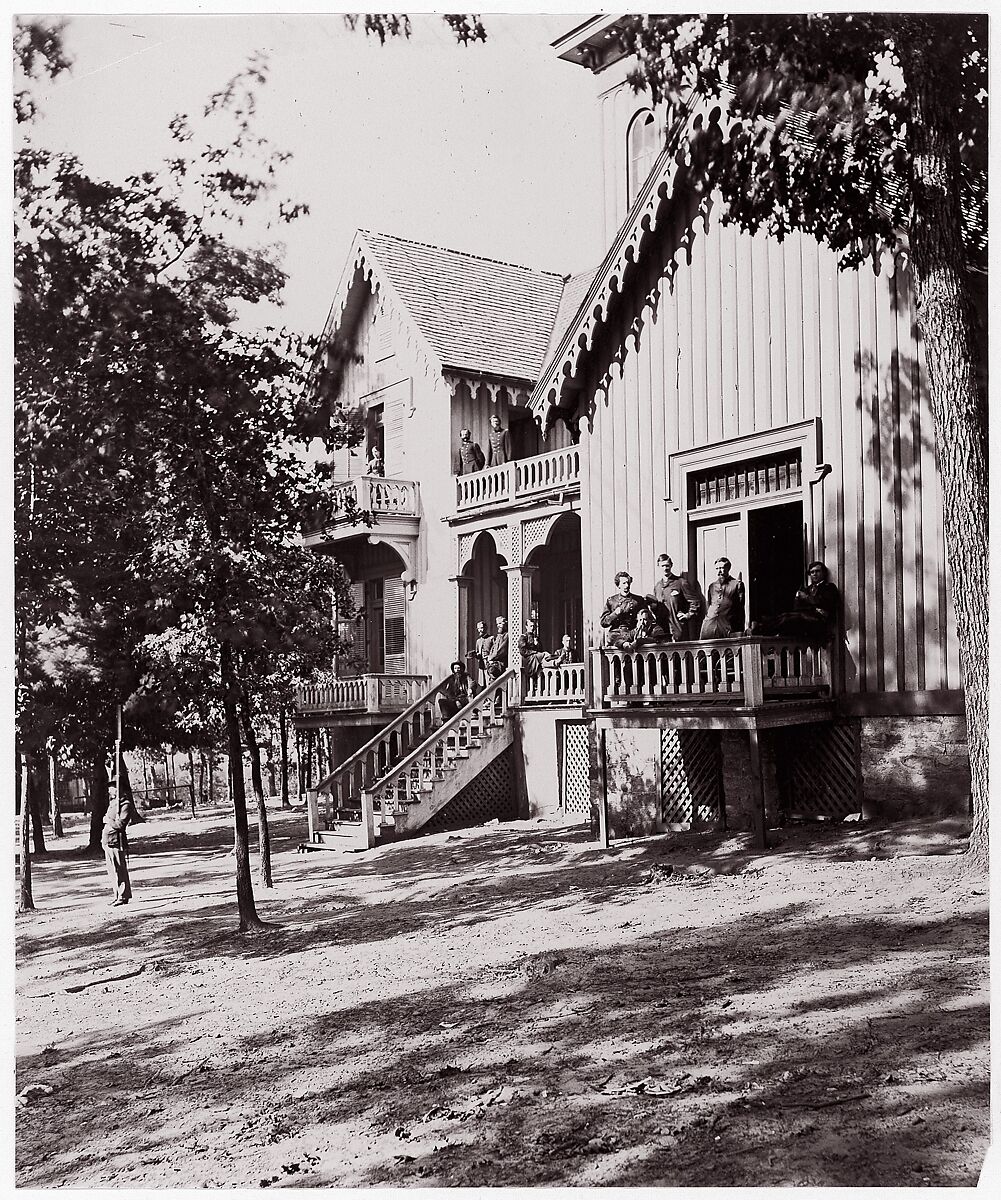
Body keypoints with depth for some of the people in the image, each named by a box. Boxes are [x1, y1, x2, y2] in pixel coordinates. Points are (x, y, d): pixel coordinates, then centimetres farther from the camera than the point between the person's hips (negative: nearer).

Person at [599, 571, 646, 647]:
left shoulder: (638, 600, 16)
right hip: (615, 633, 0)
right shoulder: (611, 600, 16)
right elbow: (603, 623, 11)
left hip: (632, 633, 0)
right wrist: (615, 613, -2)